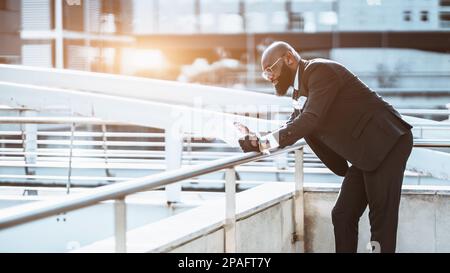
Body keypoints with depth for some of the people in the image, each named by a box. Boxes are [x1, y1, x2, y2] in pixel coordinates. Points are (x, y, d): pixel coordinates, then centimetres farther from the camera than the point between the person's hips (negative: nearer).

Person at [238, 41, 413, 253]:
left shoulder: (320, 70, -14)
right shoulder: (301, 90, 17)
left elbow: (310, 120, -24)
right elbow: (293, 127, 15)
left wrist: (263, 143, -21)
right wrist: (257, 142, -3)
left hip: (387, 142, -10)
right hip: (366, 155, 10)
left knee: (382, 218, -8)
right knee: (342, 216, 8)